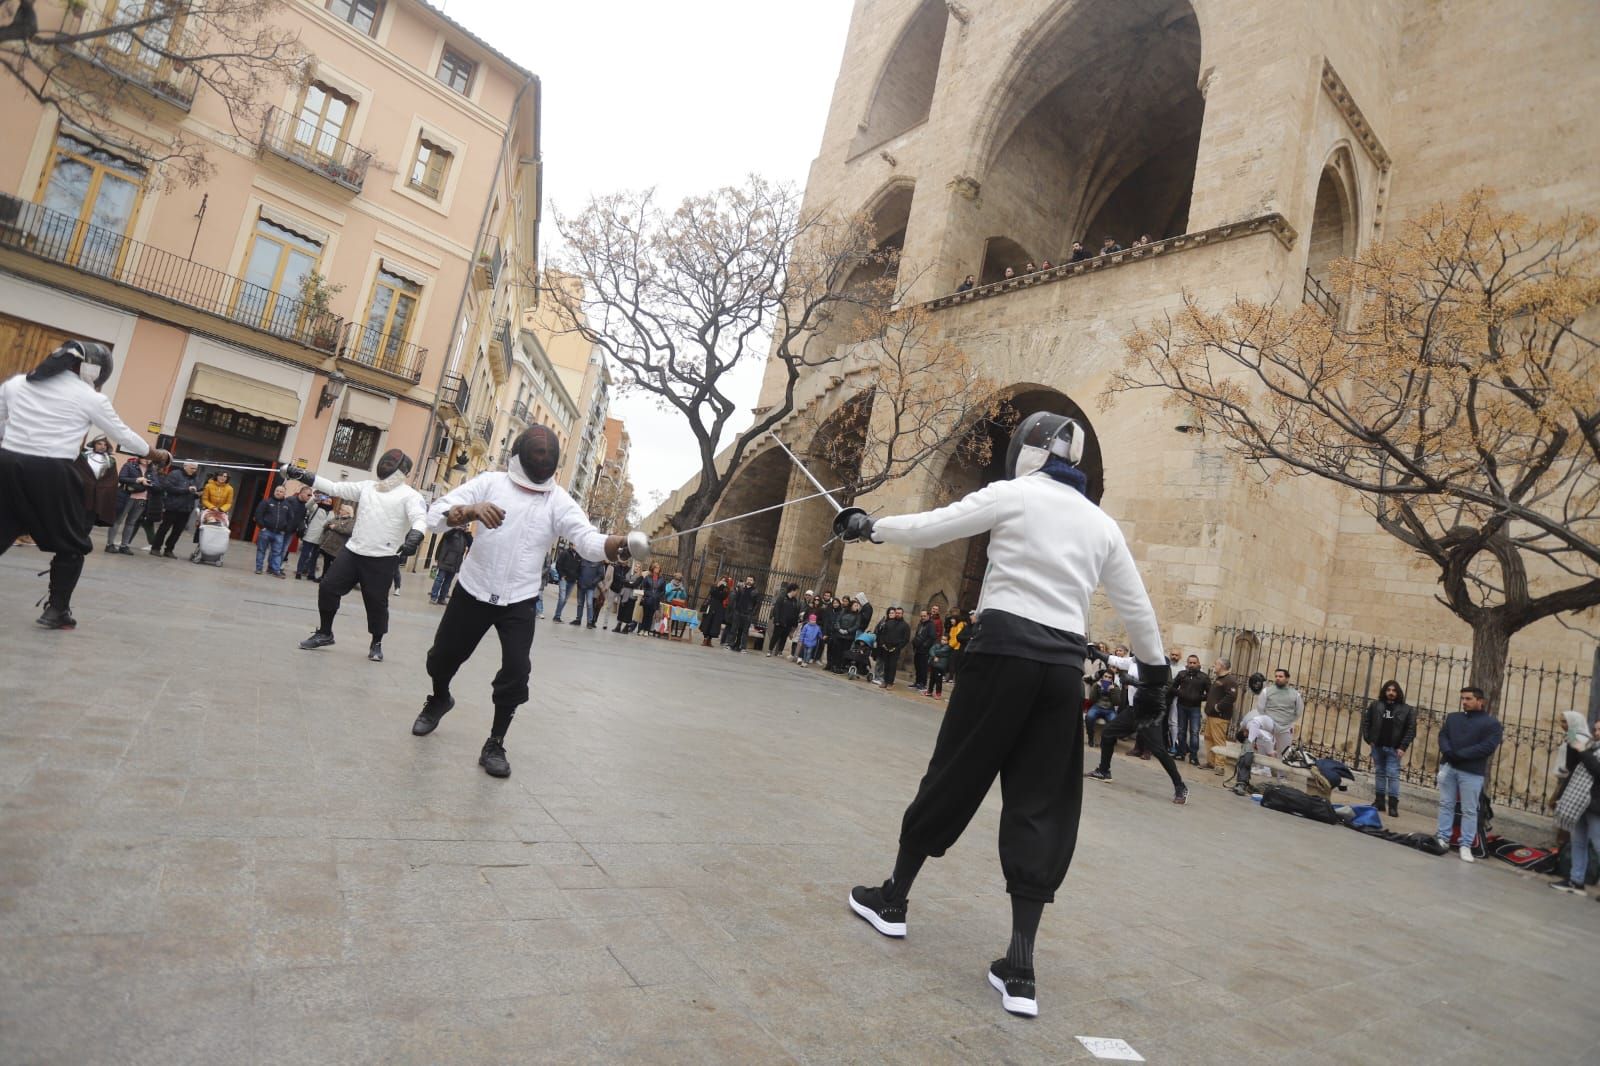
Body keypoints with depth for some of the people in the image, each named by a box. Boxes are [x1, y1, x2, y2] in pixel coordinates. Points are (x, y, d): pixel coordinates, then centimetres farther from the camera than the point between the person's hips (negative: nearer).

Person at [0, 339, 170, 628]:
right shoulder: (90, 398, -1)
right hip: (51, 473, -4)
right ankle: (56, 610, 10)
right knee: (72, 545, 12)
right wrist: (157, 455, 24)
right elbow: (124, 436, 9)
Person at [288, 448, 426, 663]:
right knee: (328, 588, 2)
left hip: (382, 559, -5)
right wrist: (302, 475, 3)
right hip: (352, 552, 5)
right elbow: (334, 488, 11)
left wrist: (415, 537, -45)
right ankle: (325, 634, 22)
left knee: (376, 602, 3)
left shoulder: (410, 495, -8)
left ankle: (376, 644, 24)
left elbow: (421, 518, -24)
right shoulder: (367, 486, 11)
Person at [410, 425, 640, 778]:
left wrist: (615, 545, -50)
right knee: (441, 657, 16)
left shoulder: (559, 500, -8)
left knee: (516, 673, -13)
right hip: (473, 593, 1)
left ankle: (495, 745, 7)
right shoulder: (490, 482, -8)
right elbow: (435, 515, -15)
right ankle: (439, 700, 50)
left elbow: (587, 540, -25)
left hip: (518, 603, -1)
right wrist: (469, 511, -39)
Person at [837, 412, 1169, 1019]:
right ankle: (1020, 966, 3)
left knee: (952, 777, 10)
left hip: (1005, 649, -4)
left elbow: (929, 529, 2)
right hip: (1063, 664, 4)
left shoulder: (1011, 494, 0)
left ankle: (892, 900, 27)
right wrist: (1157, 672, 30)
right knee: (1040, 806, 6)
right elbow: (1136, 606, 18)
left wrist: (868, 527, 17)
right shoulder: (1101, 523, 14)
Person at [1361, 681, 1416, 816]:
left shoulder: (1406, 709, -1)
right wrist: (1369, 739, 0)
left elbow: (1411, 729, -3)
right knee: (1379, 773, 10)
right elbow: (1366, 722, 9)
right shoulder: (1375, 705, 4)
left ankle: (1393, 804, -1)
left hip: (1394, 748, -3)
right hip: (1377, 746, 3)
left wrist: (1403, 747, -10)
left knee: (1393, 775, -5)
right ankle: (1379, 800, 17)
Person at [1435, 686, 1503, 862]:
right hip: (1448, 767, 5)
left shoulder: (1491, 722, -1)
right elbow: (1442, 736, 7)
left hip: (1471, 772, -4)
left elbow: (1488, 747, -12)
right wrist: (1448, 752, -14)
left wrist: (1460, 754, -19)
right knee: (1446, 805, 9)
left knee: (1469, 810, 1)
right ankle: (1443, 839, 15)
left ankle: (1466, 845, 7)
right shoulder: (1452, 717, 14)